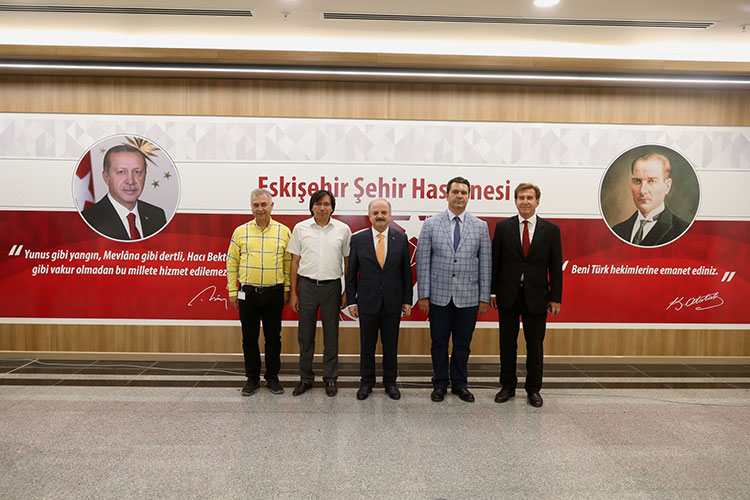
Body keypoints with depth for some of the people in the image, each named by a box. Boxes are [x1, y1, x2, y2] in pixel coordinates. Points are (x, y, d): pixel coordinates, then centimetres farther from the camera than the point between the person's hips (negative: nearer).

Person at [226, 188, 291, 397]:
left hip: (274, 293, 0)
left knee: (273, 337, 7)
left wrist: (287, 290, 4)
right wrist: (232, 291, 3)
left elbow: (288, 263, 6)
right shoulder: (240, 231, 4)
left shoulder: (284, 232, 3)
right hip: (248, 293, 1)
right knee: (249, 337, 8)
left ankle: (272, 377, 22)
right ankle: (252, 378, 22)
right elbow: (232, 262, 6)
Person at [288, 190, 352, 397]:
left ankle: (330, 378, 22)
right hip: (307, 285, 1)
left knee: (331, 335, 8)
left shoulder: (343, 229, 0)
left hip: (331, 286, -1)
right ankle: (306, 378, 23)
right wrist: (293, 293, 2)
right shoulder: (300, 228, 1)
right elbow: (295, 262, 4)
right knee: (305, 335, 9)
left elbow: (348, 262, 5)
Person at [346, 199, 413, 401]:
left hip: (392, 301, 1)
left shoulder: (401, 238, 1)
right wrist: (351, 301, -1)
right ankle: (366, 382, 25)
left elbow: (406, 271, 3)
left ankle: (390, 382, 26)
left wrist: (407, 300, 0)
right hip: (367, 301, 0)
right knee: (367, 344, 9)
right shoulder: (358, 239, -1)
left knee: (391, 344, 10)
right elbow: (351, 273, 2)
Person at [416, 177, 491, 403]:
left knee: (463, 343, 11)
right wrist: (423, 294, -5)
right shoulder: (431, 224, 1)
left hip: (468, 297, 1)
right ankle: (440, 384, 25)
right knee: (439, 342, 9)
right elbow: (422, 261, 0)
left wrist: (484, 297, 1)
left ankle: (459, 384, 28)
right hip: (439, 296, -1)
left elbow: (485, 263, 5)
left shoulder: (480, 226, 4)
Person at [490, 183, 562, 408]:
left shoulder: (551, 229, 2)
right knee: (507, 344, 10)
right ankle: (508, 386, 24)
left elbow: (555, 267, 2)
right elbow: (495, 261, 3)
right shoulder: (503, 227, 2)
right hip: (508, 295, 0)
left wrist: (555, 298, -2)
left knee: (535, 346, 9)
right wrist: (492, 291, -1)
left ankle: (533, 389, 24)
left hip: (536, 296, 0)